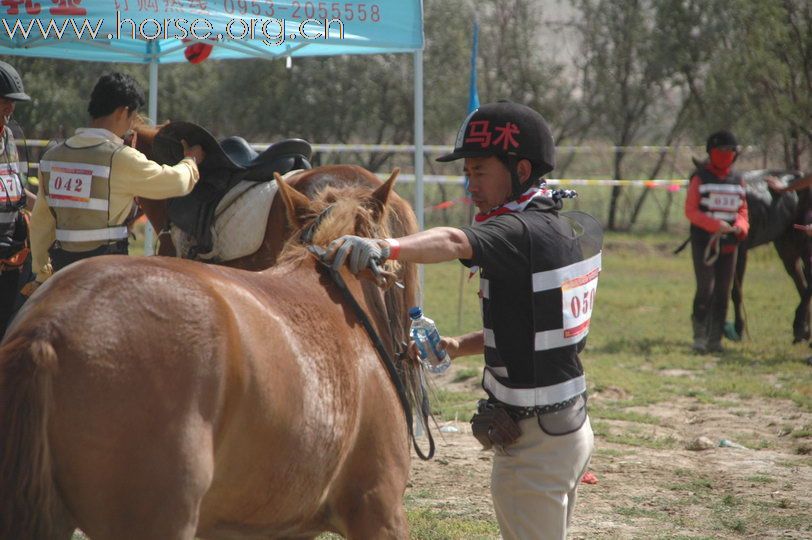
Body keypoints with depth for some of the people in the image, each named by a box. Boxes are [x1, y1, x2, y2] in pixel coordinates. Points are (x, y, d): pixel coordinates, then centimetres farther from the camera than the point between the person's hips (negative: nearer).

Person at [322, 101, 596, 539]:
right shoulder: (559, 228, 10)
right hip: (569, 424, 10)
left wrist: (384, 247, -57)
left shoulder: (523, 231, -20)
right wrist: (459, 347, 5)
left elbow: (454, 243, -41)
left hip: (533, 443, -10)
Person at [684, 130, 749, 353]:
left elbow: (742, 211, 15)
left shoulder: (737, 181, 12)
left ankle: (715, 339, 11)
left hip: (729, 243, 4)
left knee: (723, 292, 4)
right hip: (704, 242, -4)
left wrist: (740, 226, -9)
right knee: (706, 288, -13)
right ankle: (699, 336, -2)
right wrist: (715, 224, -20)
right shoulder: (700, 178, -2)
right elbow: (690, 211, -7)